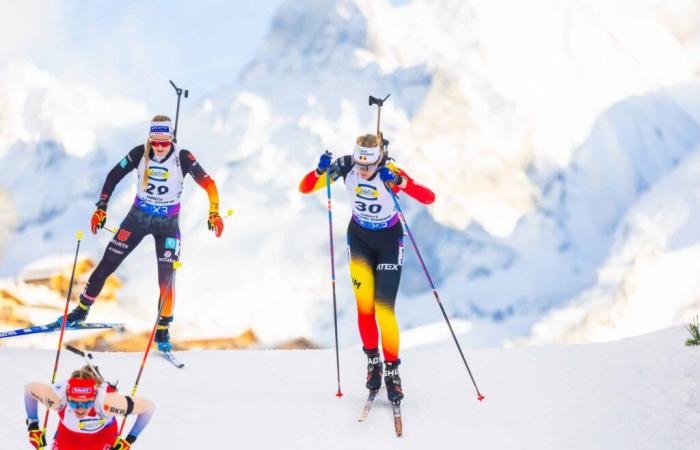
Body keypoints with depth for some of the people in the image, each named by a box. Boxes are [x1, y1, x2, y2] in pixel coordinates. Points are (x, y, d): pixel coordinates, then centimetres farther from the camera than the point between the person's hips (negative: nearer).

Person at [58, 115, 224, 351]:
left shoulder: (183, 157, -18)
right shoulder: (140, 153, -13)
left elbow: (208, 183, -17)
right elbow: (114, 176, -3)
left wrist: (214, 213, -29)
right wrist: (101, 208, -7)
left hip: (167, 223, -2)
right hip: (138, 217, 2)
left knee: (166, 277, -10)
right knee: (107, 264, 2)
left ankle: (163, 330, 6)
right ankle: (82, 309, 20)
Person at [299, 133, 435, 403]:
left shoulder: (390, 172, -27)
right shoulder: (345, 166, -20)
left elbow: (429, 198, -37)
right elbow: (304, 188, -15)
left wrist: (400, 182, -51)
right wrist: (321, 171, -35)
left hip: (389, 240, -2)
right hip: (359, 237, 2)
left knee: (384, 308, -10)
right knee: (364, 304, -10)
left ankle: (392, 370, 4)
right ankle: (372, 360, 11)